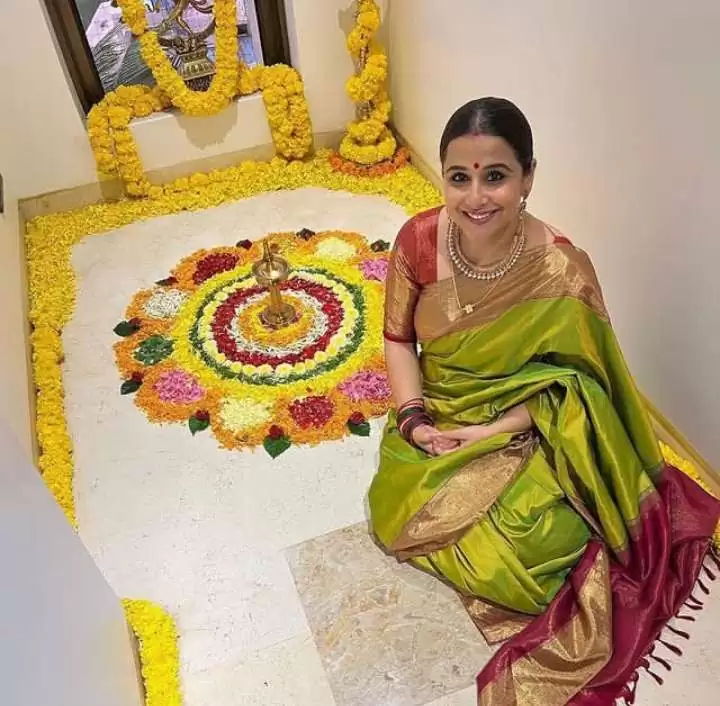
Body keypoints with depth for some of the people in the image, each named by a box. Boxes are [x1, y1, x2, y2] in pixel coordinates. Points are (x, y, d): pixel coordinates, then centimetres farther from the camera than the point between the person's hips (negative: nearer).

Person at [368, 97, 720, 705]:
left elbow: (569, 384, -11)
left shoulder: (562, 272, -24)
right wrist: (413, 420, -16)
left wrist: (488, 432, -21)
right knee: (398, 515, -14)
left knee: (532, 548, -21)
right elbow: (398, 338, -3)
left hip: (521, 432, -3)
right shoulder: (419, 240, -15)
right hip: (434, 421, 4)